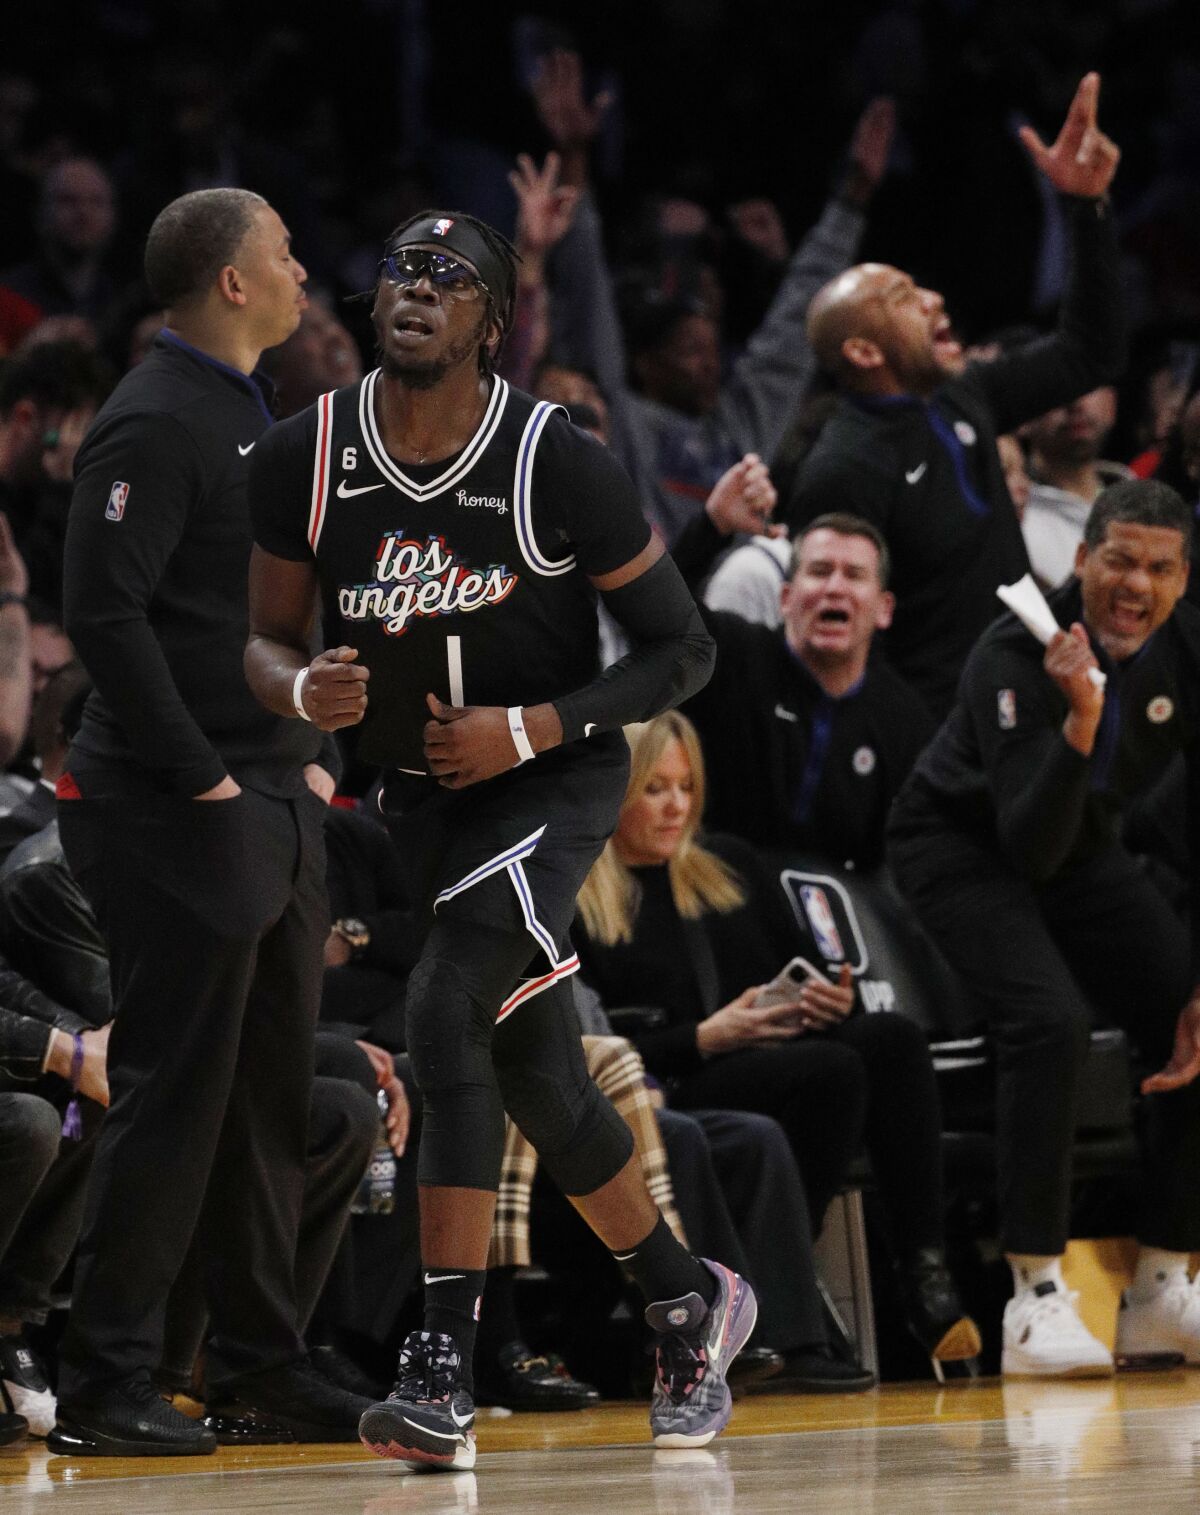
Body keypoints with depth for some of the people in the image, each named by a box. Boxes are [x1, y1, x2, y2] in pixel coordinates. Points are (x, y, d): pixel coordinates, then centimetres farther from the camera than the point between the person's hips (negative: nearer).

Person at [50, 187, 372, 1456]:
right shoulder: (155, 424, -14)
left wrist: (305, 755, 14)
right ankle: (101, 1387, -3)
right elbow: (103, 612, -21)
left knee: (273, 1097, 13)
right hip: (182, 823, -9)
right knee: (173, 1098, -7)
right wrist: (198, 777, -19)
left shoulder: (251, 415, 17)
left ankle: (256, 1355, 22)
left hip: (273, 806, 9)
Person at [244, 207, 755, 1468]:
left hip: (552, 778, -5)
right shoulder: (303, 461, -10)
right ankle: (687, 1303, 35)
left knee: (445, 1010, -25)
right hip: (419, 791, 5)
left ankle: (444, 1365, -25)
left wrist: (531, 730, -23)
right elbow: (265, 641, 2)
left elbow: (680, 649, -11)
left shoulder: (558, 465, -20)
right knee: (534, 1070, 12)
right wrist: (303, 688, -22)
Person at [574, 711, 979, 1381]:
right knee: (833, 1067, -34)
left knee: (893, 1035, -27)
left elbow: (806, 967, 27)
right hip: (668, 1096, -6)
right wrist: (702, 1039, -15)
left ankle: (927, 1277, -34)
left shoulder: (730, 864, 25)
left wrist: (834, 1001, 2)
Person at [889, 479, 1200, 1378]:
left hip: (1082, 849, 6)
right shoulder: (1019, 658, -30)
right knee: (1050, 1023, -28)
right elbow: (1030, 849, -36)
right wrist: (1080, 723, -49)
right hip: (965, 845, -6)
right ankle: (1037, 1302, -26)